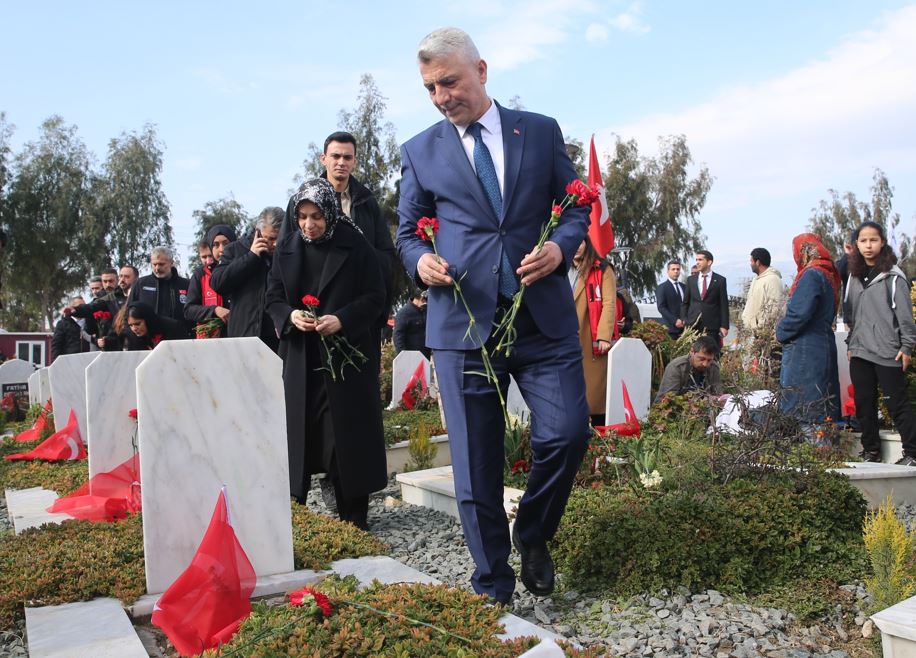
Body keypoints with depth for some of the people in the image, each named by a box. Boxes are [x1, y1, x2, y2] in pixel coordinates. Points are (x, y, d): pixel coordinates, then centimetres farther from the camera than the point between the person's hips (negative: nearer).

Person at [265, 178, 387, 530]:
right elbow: (273, 297, 9)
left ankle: (353, 519, 11)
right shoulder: (287, 248, 6)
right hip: (300, 358, 3)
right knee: (297, 432, 4)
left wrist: (342, 319, -18)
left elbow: (375, 296, -3)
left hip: (346, 353, -3)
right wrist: (290, 316, -12)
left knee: (347, 433, 0)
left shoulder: (354, 245, -3)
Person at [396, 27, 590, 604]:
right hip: (464, 319, 0)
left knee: (568, 433, -8)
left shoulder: (542, 131, 12)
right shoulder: (421, 152, 12)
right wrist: (421, 261, -8)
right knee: (476, 461, 2)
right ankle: (493, 589, 19)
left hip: (544, 314, 1)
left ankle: (533, 534, 24)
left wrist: (562, 247, -8)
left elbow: (577, 206, 13)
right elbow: (408, 232, 15)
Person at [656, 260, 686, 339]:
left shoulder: (684, 287, 17)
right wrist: (675, 320, -17)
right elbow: (661, 307, -9)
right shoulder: (662, 287, -1)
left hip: (685, 325, 5)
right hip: (671, 326, -5)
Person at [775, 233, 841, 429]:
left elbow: (799, 313, -23)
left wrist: (781, 332, -6)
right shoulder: (828, 274, 14)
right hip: (823, 345, 10)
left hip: (805, 350, -10)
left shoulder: (811, 275, -15)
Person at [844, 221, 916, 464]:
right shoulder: (854, 277, 12)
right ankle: (871, 451, 20)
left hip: (888, 352, -6)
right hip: (860, 352, 6)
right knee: (863, 403, 10)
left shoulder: (893, 276, -5)